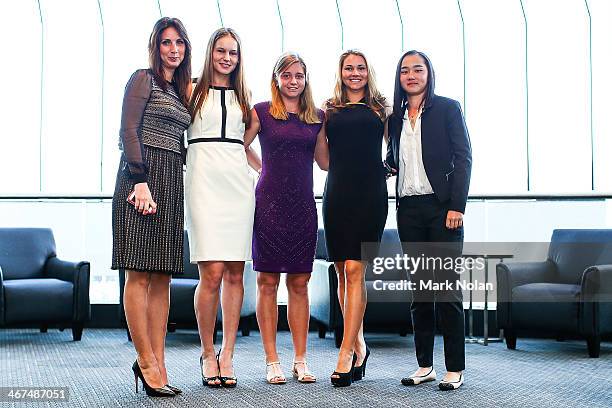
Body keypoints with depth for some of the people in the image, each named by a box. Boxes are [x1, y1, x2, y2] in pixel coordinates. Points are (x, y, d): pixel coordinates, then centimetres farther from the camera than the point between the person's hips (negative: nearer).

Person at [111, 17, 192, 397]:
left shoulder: (181, 89, 22)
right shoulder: (143, 79, 1)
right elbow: (129, 131, -9)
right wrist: (140, 180, -18)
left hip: (172, 181, 7)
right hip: (142, 176, -7)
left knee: (162, 276, 3)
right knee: (139, 273, -8)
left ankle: (158, 363, 3)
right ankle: (146, 361, -7)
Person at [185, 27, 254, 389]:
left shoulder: (243, 95, 19)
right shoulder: (194, 91, 7)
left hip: (239, 183, 4)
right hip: (204, 182, -4)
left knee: (235, 274, 1)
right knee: (212, 273, -12)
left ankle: (227, 355, 7)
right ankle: (208, 354, 2)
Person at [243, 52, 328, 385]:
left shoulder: (317, 116, 12)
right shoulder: (262, 111, 2)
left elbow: (325, 161, 16)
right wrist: (260, 168, 1)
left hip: (302, 205, 3)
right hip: (270, 203, -3)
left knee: (299, 282, 5)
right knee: (268, 281, -1)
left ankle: (300, 360, 11)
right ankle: (272, 361, 5)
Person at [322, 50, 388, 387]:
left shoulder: (379, 109, 11)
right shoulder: (330, 110, 14)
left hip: (370, 194, -2)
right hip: (337, 193, 3)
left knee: (354, 269, -11)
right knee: (342, 271, 4)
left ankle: (346, 353, -12)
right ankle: (359, 346, 16)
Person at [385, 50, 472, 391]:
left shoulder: (448, 108, 1)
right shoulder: (396, 117, 15)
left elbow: (463, 157, -5)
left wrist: (457, 206, -13)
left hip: (442, 207, -5)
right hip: (409, 209, 5)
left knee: (446, 285, -5)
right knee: (419, 287, 7)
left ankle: (455, 369, 1)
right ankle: (425, 365, 13)